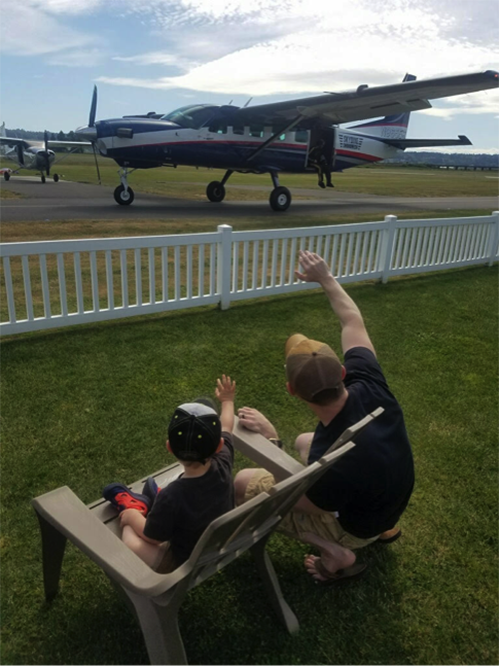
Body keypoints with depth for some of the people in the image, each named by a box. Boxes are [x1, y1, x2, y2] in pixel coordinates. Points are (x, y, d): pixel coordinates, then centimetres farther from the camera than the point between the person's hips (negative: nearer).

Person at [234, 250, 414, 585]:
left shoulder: (330, 461, -43)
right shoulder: (368, 385, -29)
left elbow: (298, 502, -20)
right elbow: (354, 323, -10)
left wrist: (271, 440, -24)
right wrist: (326, 278, -2)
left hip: (356, 525, -6)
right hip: (389, 499, 6)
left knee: (244, 483, -5)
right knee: (304, 441, 27)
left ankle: (336, 553, -3)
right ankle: (383, 525, 24)